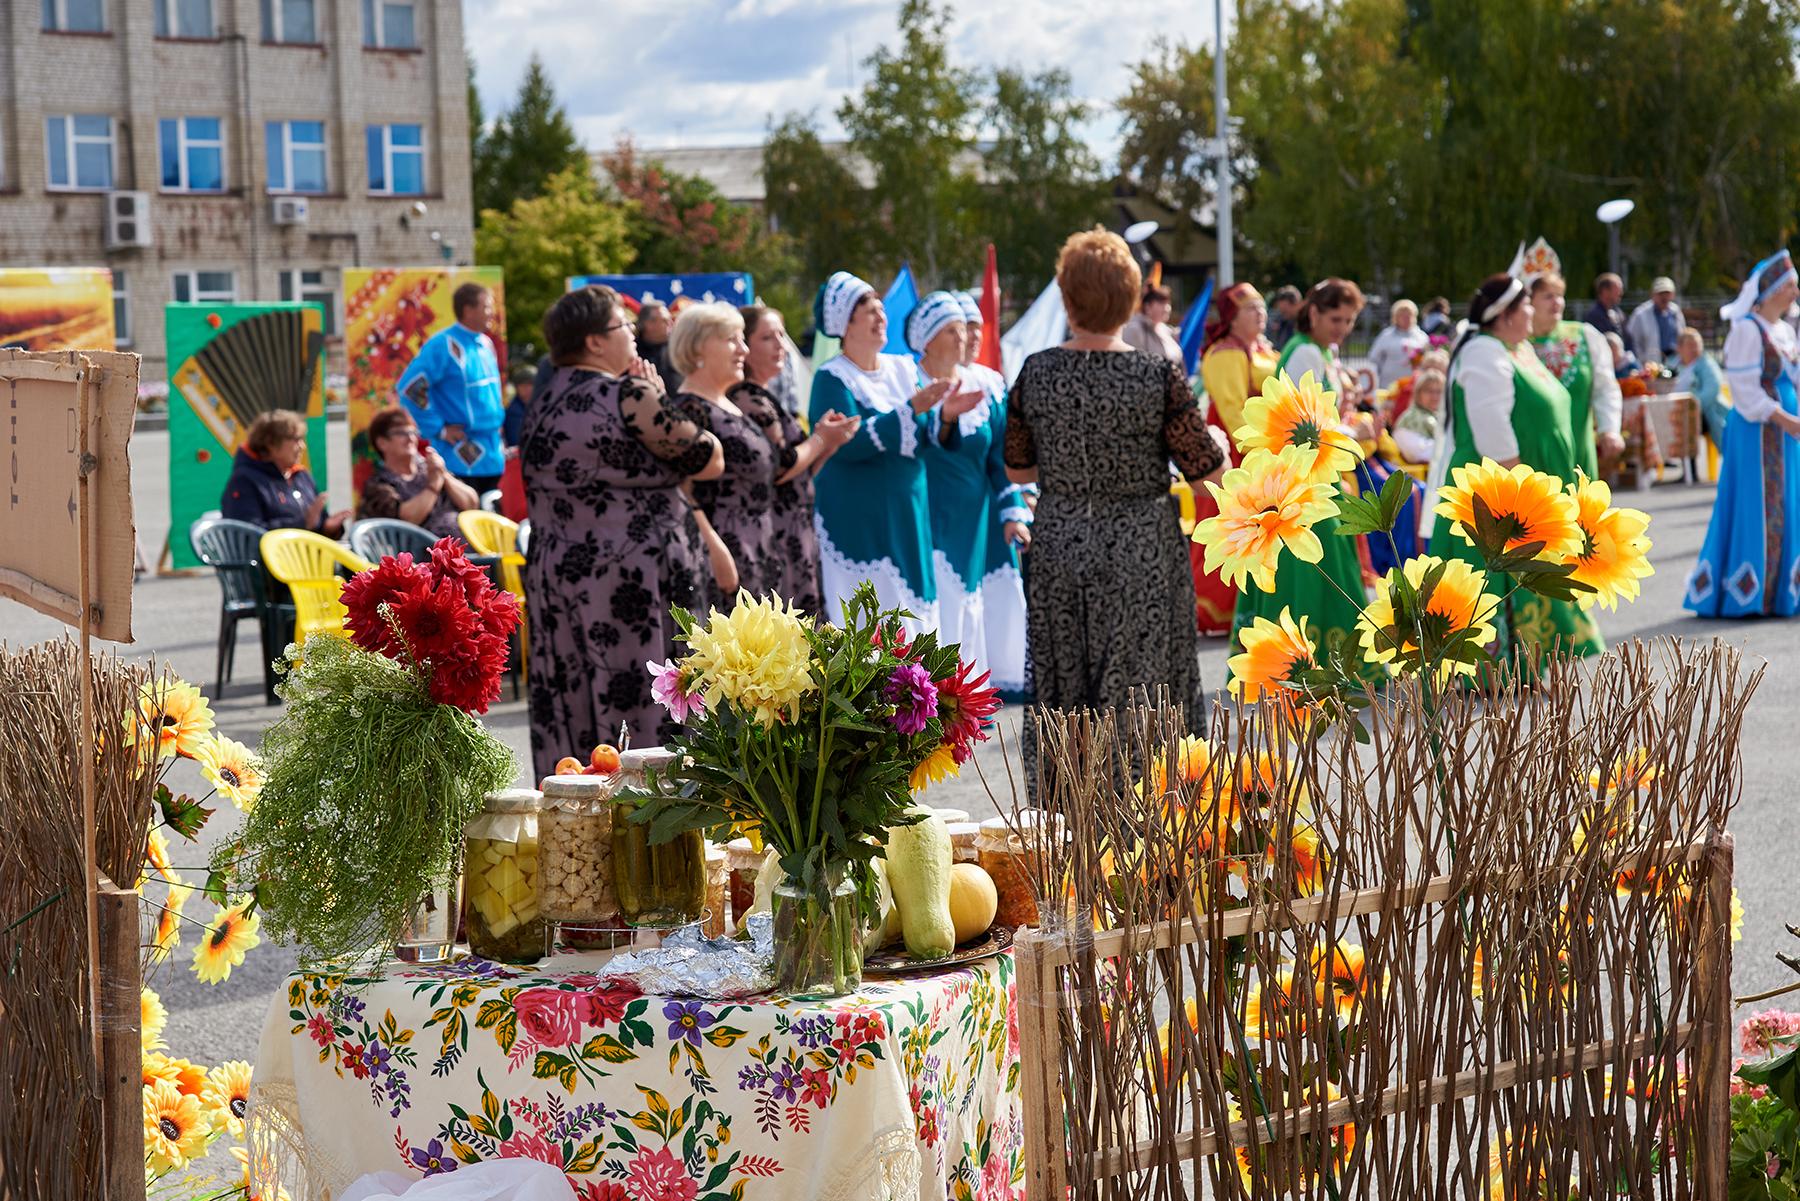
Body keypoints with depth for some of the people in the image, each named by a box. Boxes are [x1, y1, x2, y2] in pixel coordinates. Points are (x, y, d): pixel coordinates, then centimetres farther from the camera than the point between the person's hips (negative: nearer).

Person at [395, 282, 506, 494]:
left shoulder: (485, 344, 12)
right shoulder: (443, 345, -12)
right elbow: (409, 387, -18)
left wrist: (497, 420, 15)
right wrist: (439, 429, -16)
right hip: (460, 459, -8)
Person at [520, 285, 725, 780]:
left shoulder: (543, 402, 11)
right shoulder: (627, 397, -12)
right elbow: (710, 460, -5)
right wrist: (658, 399, 4)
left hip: (554, 574, 8)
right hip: (631, 583, -8)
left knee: (567, 715, 8)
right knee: (640, 712, -3)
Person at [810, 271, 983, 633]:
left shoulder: (903, 369, 11)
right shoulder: (832, 379, -7)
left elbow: (924, 435, 9)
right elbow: (848, 443, -20)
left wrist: (945, 414, -12)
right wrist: (910, 410, -24)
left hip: (908, 518, 6)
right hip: (860, 523, -6)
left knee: (912, 613, 5)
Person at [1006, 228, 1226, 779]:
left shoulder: (1036, 372, -5)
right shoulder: (1160, 375, -13)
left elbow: (1018, 470, 6)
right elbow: (1208, 470, -7)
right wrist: (1216, 439, 15)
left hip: (1057, 548, 3)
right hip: (1141, 551, -3)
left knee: (1060, 697, 12)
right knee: (1141, 695, 6)